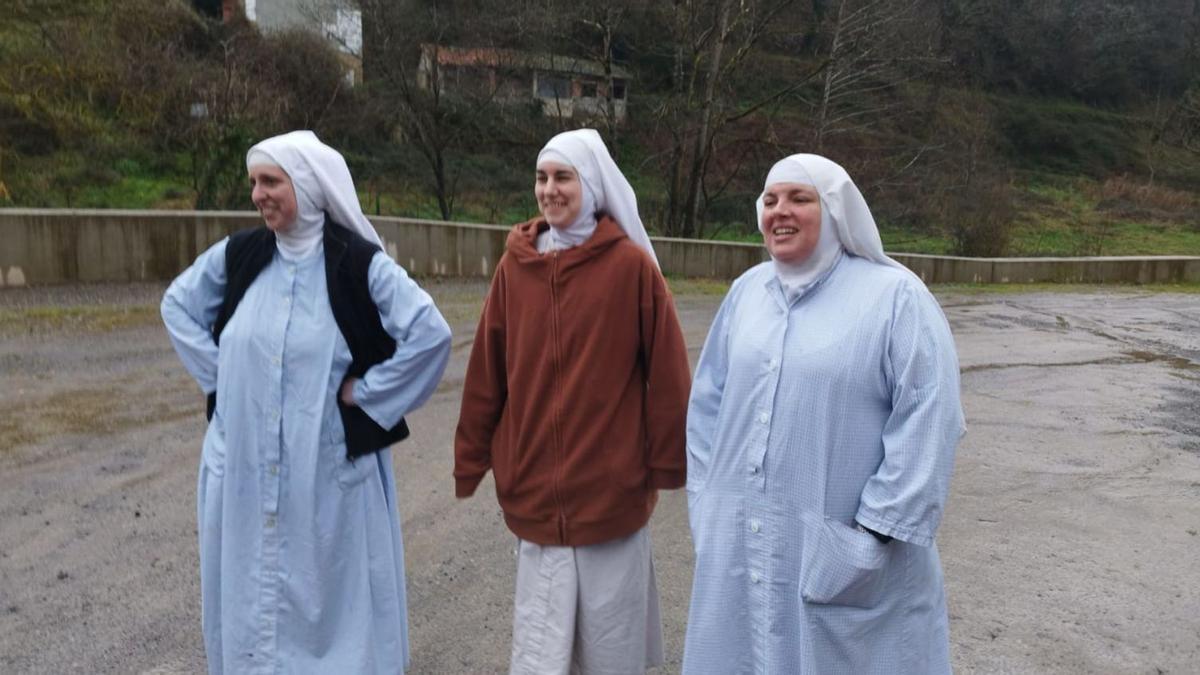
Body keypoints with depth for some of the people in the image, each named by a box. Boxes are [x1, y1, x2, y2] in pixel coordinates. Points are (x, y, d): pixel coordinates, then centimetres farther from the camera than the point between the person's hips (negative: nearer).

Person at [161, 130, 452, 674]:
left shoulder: (360, 264, -12)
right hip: (243, 463, 4)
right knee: (249, 586, 16)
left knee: (329, 587, 9)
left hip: (328, 465, -4)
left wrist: (364, 393, -14)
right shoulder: (238, 254, 0)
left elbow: (431, 333, -17)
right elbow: (177, 305, 17)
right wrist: (217, 371, 5)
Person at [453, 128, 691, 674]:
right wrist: (470, 460, 7)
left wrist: (668, 463, -2)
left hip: (612, 485, -2)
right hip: (534, 486, 3)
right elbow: (487, 373, 4)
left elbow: (665, 371, -5)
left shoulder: (632, 265, -7)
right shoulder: (514, 267, 1)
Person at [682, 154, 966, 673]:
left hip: (840, 552, -4)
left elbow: (928, 423, -13)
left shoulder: (895, 297, -9)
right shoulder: (747, 290, 7)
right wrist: (707, 504, 7)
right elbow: (708, 402, 11)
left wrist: (874, 533, -15)